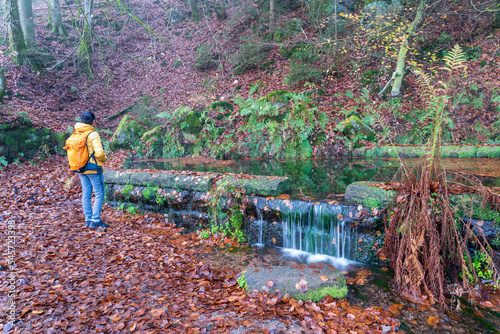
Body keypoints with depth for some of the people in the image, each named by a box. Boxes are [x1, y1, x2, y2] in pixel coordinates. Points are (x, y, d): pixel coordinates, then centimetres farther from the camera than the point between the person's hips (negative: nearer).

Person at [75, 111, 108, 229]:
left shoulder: (75, 134, 4)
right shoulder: (93, 134, -16)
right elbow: (99, 153, -23)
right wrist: (104, 158, -3)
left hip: (81, 169, 7)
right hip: (93, 168, -7)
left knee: (86, 194, 13)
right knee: (99, 194, 2)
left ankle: (88, 219, 19)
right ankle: (95, 220, 0)